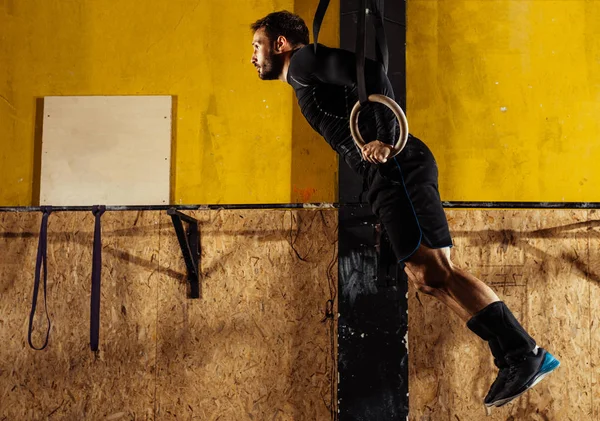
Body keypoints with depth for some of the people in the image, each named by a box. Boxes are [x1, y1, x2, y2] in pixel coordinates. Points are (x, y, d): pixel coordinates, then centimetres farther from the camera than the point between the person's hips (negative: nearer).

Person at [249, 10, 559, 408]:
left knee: (435, 271, -16)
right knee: (426, 277, 4)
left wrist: (385, 138, -19)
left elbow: (369, 72, -13)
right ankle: (522, 358, 3)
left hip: (398, 168, -9)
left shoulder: (305, 61, 4)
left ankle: (523, 353, -15)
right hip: (385, 177, 9)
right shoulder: (307, 81, 32)